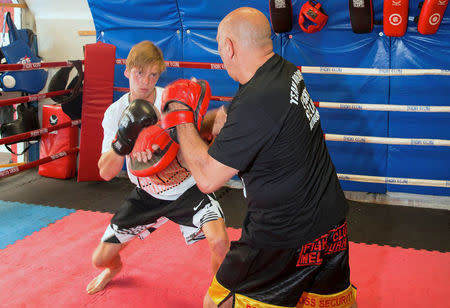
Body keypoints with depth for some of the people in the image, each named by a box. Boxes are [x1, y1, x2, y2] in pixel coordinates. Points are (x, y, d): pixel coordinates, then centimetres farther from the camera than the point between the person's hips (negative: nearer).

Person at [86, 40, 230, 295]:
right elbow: (106, 173, -15)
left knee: (220, 241, -28)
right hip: (147, 195, 3)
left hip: (187, 189, -3)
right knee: (101, 258, 6)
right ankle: (114, 267, 48)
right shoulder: (116, 112, -9)